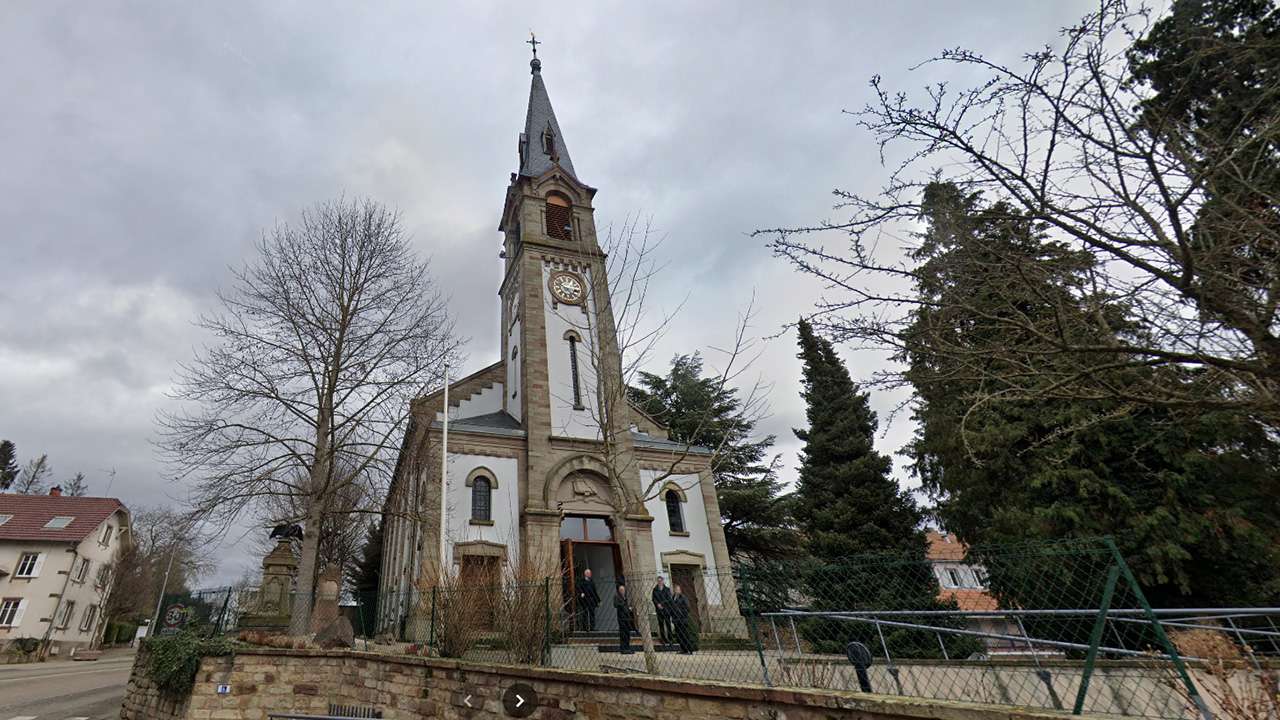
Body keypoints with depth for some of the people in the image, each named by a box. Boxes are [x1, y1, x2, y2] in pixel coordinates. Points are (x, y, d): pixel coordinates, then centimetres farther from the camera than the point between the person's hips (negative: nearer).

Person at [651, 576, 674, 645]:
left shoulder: (667, 589, 3)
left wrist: (662, 604, -13)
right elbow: (654, 599, 3)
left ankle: (669, 639, 4)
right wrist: (657, 604, -14)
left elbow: (669, 598, -3)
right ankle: (663, 639, 10)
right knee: (661, 624, 3)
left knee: (668, 623, -2)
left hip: (666, 609, -1)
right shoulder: (655, 590, 7)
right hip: (659, 609, 1)